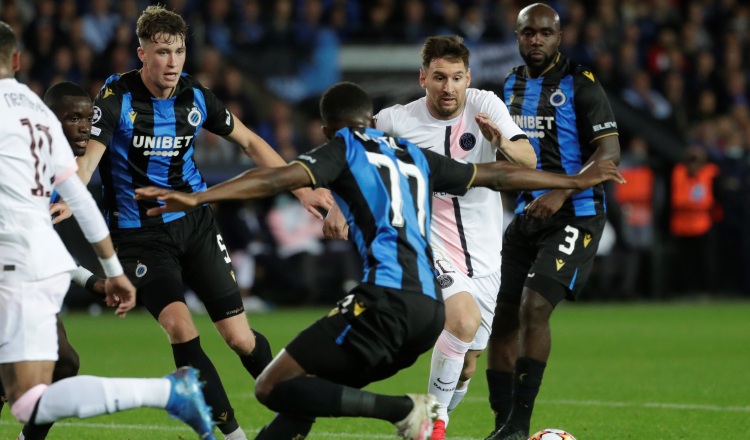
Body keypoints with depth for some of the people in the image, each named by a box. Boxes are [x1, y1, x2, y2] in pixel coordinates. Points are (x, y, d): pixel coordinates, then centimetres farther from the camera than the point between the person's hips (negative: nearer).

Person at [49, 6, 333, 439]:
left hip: (195, 222, 3)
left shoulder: (196, 96, -3)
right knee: (180, 328, -23)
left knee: (239, 337, -1)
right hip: (141, 235, -3)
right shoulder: (117, 98, -14)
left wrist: (301, 188, 9)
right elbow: (87, 159, -26)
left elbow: (250, 142, 11)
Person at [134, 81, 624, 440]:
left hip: (387, 297, -8)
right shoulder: (413, 155, 25)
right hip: (431, 307, 8)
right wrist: (574, 180, 45)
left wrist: (197, 198, -17)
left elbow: (278, 179, -9)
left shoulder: (345, 148, 8)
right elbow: (497, 174, 32)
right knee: (312, 388, 17)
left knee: (275, 387, -9)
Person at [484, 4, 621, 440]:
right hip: (525, 217, 7)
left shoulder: (580, 85, -8)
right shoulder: (511, 85, 12)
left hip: (573, 218, -7)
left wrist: (561, 193, -25)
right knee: (501, 317, 1)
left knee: (534, 307, -20)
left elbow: (609, 152, -15)